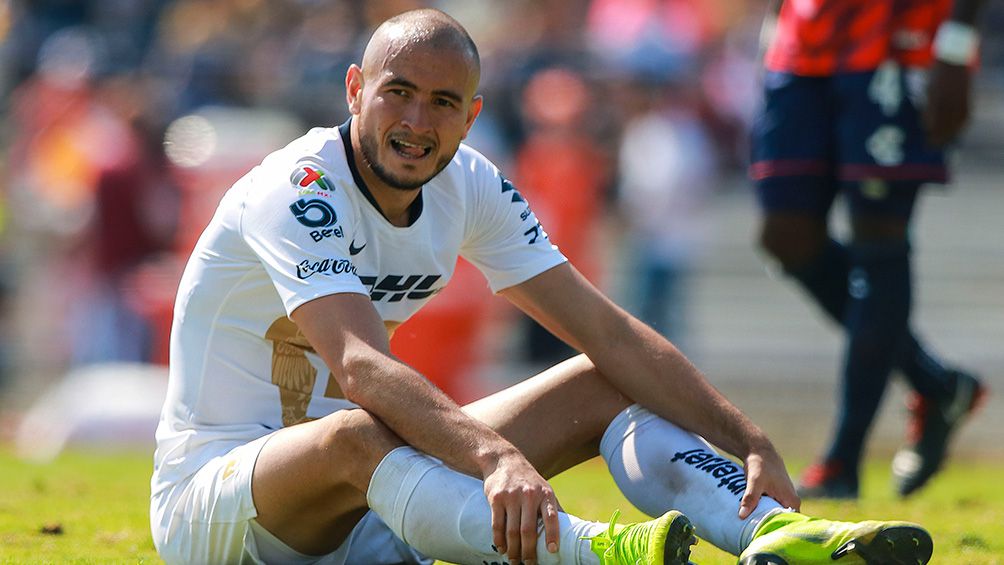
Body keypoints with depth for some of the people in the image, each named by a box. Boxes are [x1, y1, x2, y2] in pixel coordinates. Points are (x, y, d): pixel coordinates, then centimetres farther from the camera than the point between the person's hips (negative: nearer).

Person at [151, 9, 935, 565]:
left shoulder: (470, 187, 1)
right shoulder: (299, 190, -22)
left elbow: (608, 333, -1)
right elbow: (360, 368, -39)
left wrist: (753, 445, -13)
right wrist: (495, 454, -55)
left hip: (365, 502, 8)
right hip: (212, 487, -8)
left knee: (604, 384, -2)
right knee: (353, 436, -41)